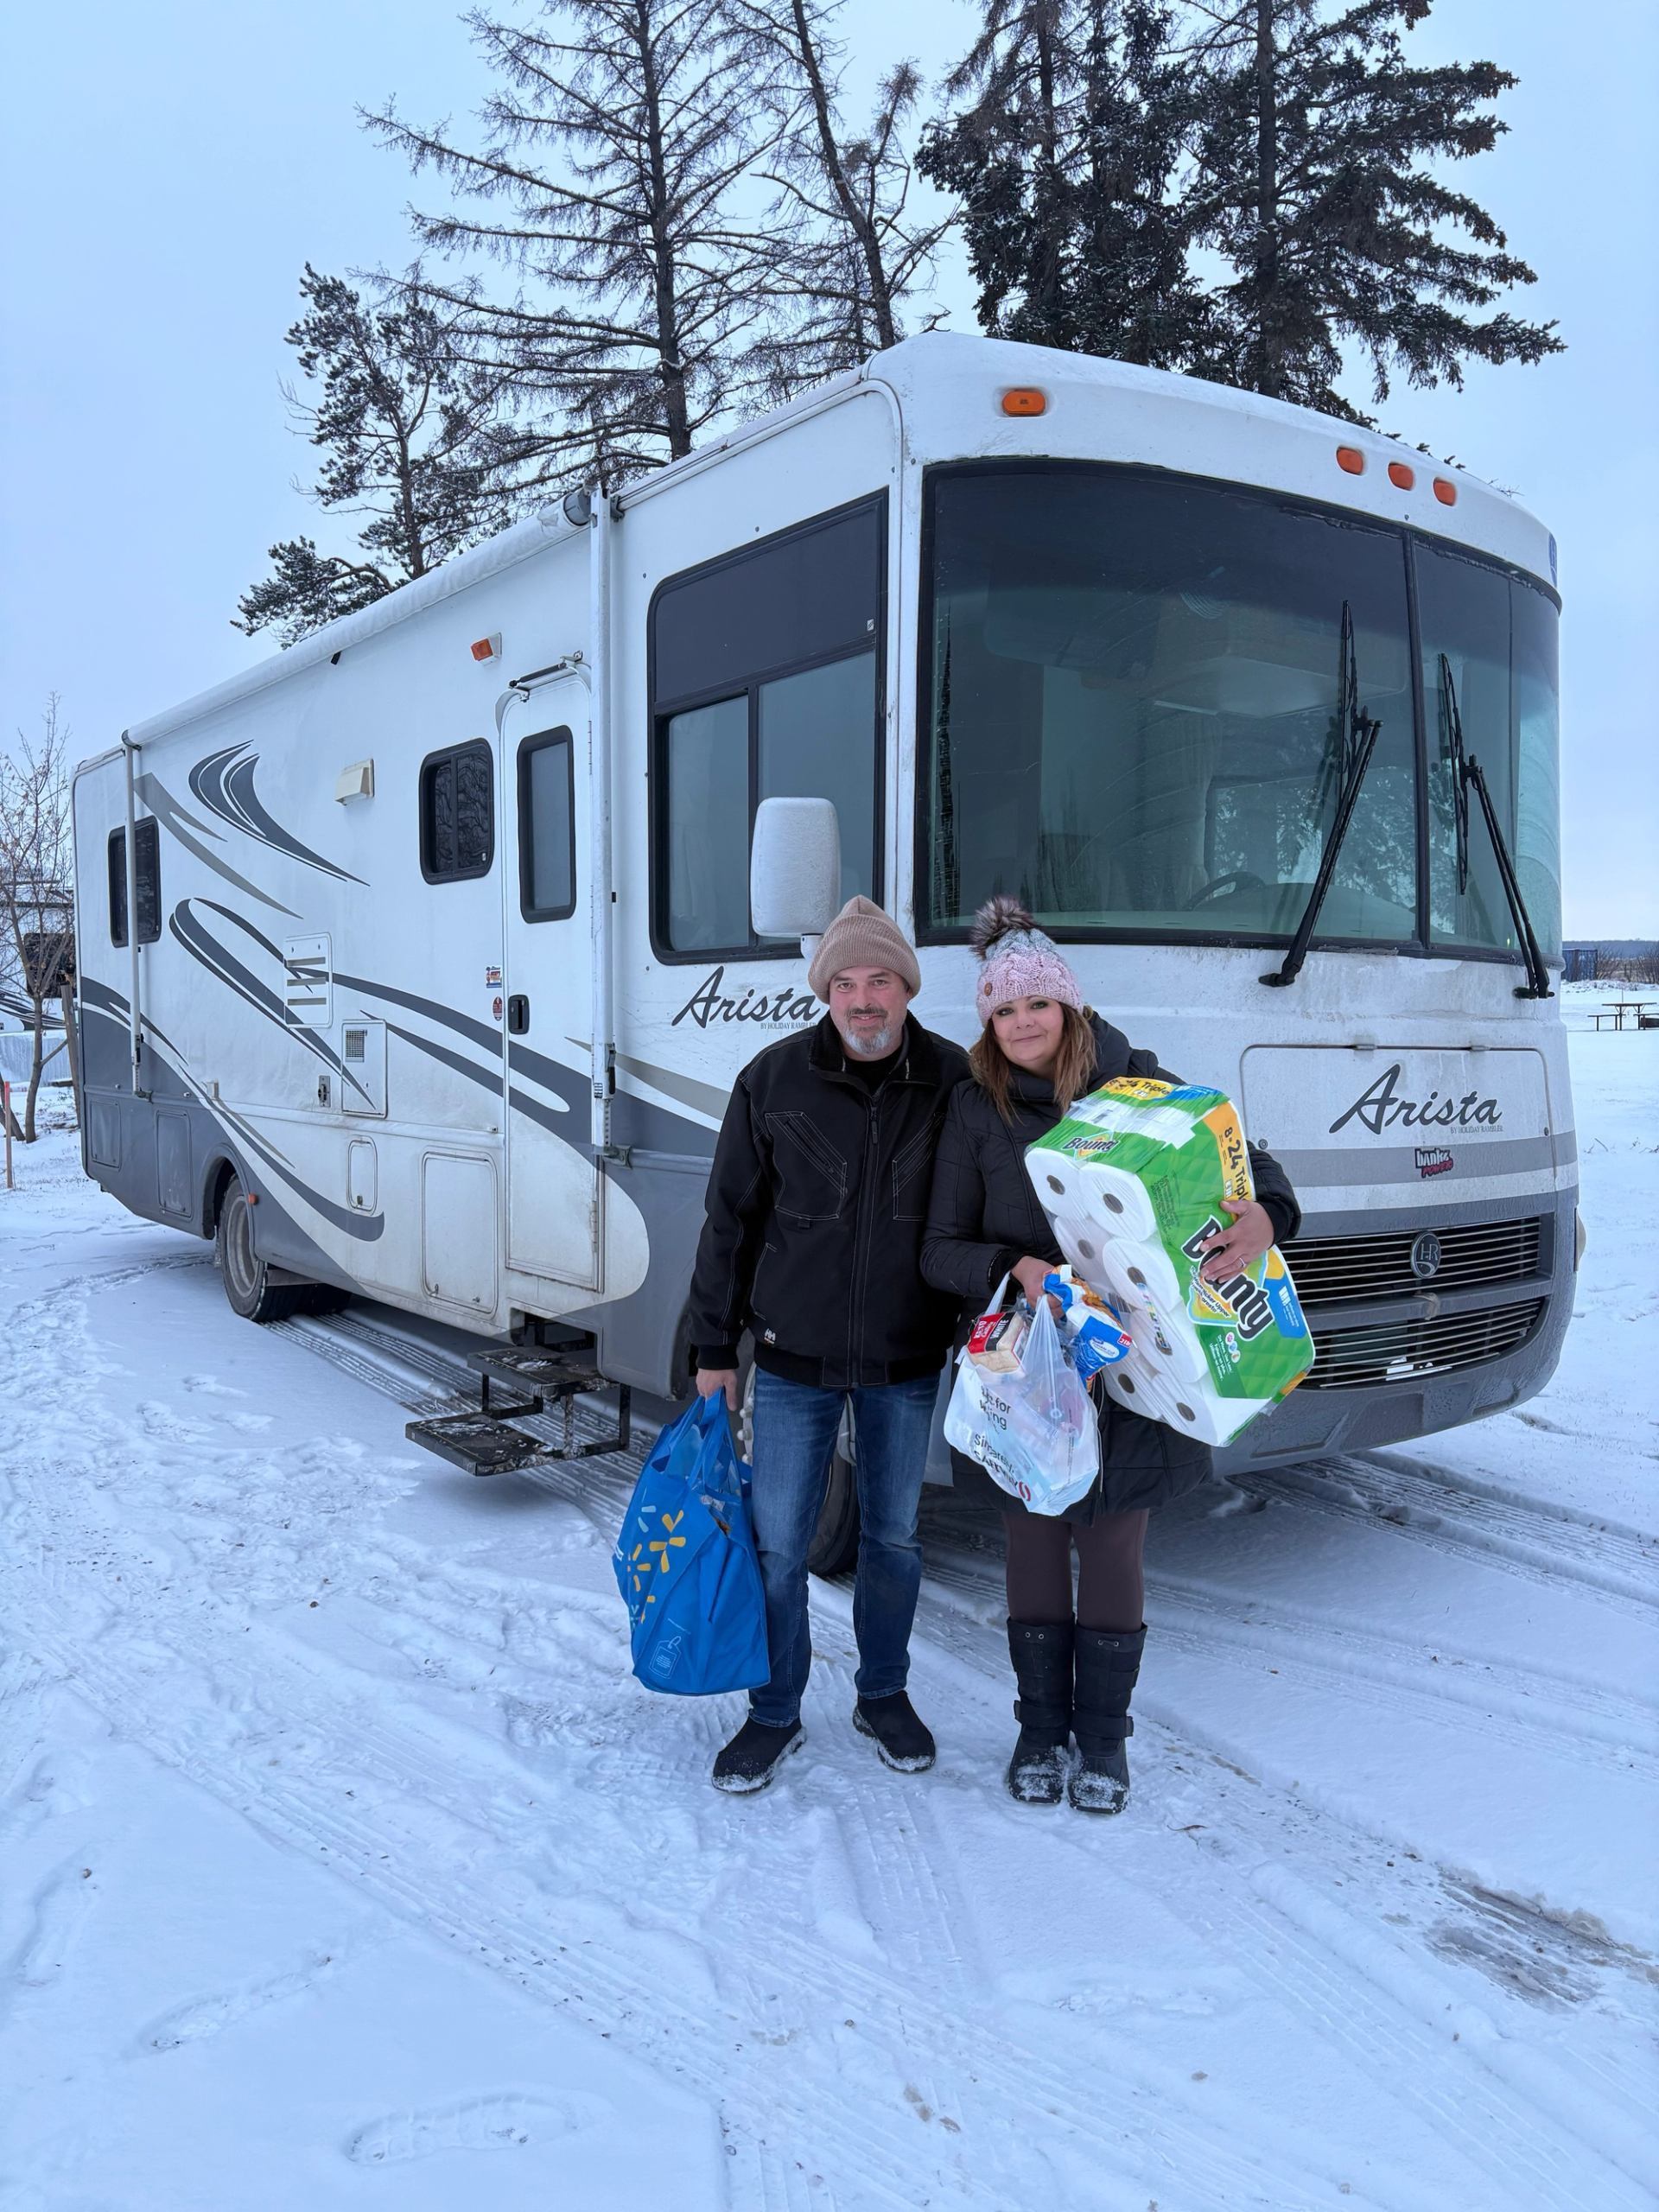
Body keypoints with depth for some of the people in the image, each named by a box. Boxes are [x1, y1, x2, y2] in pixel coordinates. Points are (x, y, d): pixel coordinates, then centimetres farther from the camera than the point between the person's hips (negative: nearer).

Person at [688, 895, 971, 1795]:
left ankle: (884, 1695, 36)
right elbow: (731, 1221, 0)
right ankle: (774, 1712, 26)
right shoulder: (773, 1080, -7)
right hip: (793, 1358, 0)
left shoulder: (954, 1083, -6)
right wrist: (713, 1348, 1)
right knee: (777, 1544, 6)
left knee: (894, 1538, 15)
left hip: (907, 1362, 1)